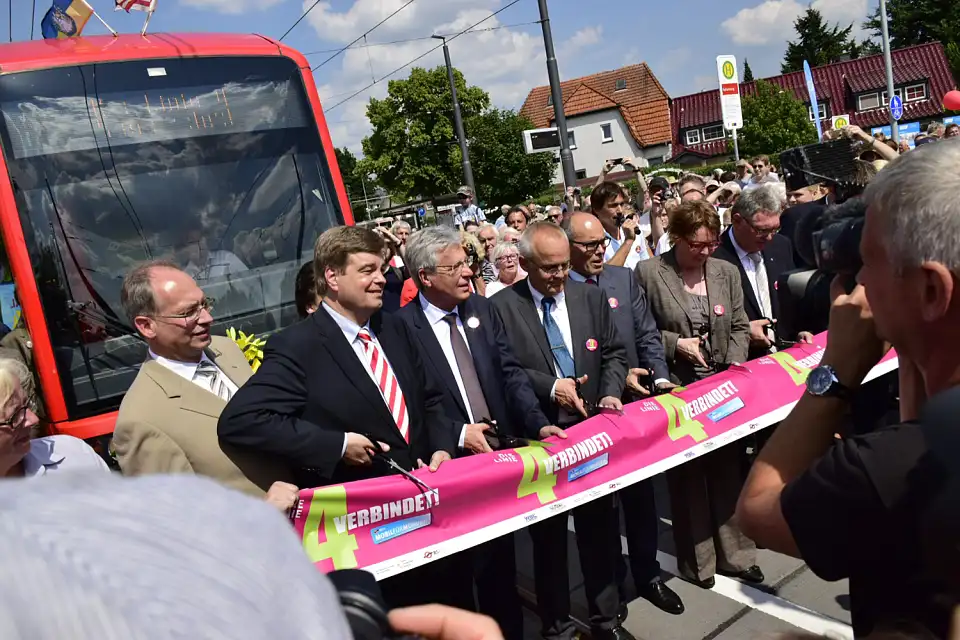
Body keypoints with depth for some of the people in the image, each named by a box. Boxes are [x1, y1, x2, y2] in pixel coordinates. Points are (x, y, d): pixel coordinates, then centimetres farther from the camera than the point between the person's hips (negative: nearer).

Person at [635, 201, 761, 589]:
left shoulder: (726, 272, 5)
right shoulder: (648, 273, -8)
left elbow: (739, 327, 8)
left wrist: (736, 364, -6)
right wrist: (674, 343, -15)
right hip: (677, 388, -4)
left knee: (727, 470, 12)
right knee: (687, 475, 8)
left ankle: (733, 553, 29)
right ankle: (696, 558, 24)